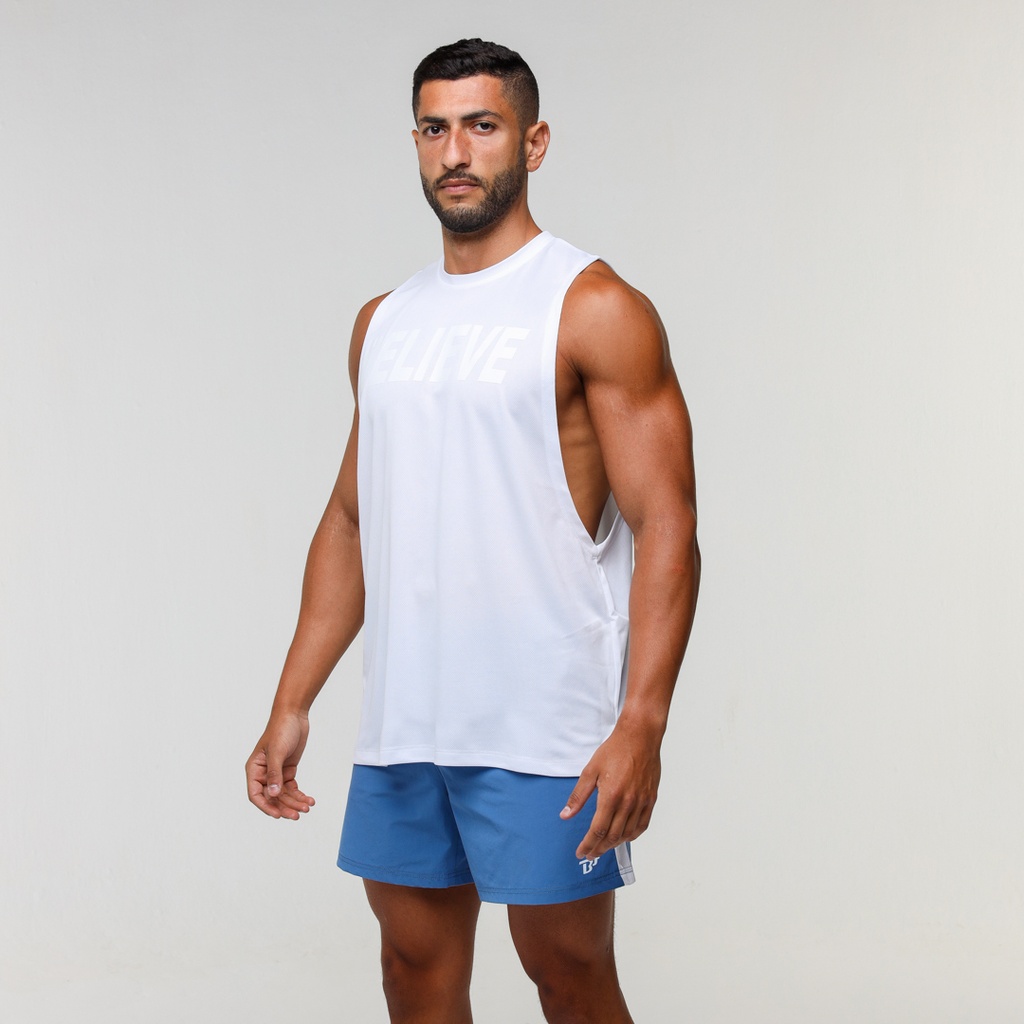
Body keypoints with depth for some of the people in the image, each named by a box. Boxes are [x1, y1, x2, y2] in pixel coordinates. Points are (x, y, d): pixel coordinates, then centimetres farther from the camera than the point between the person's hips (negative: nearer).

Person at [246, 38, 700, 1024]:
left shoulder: (594, 309, -6)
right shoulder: (383, 321, 14)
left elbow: (665, 525, -12)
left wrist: (642, 725, -22)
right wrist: (291, 704, 12)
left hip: (542, 726, -6)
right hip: (402, 721, 6)